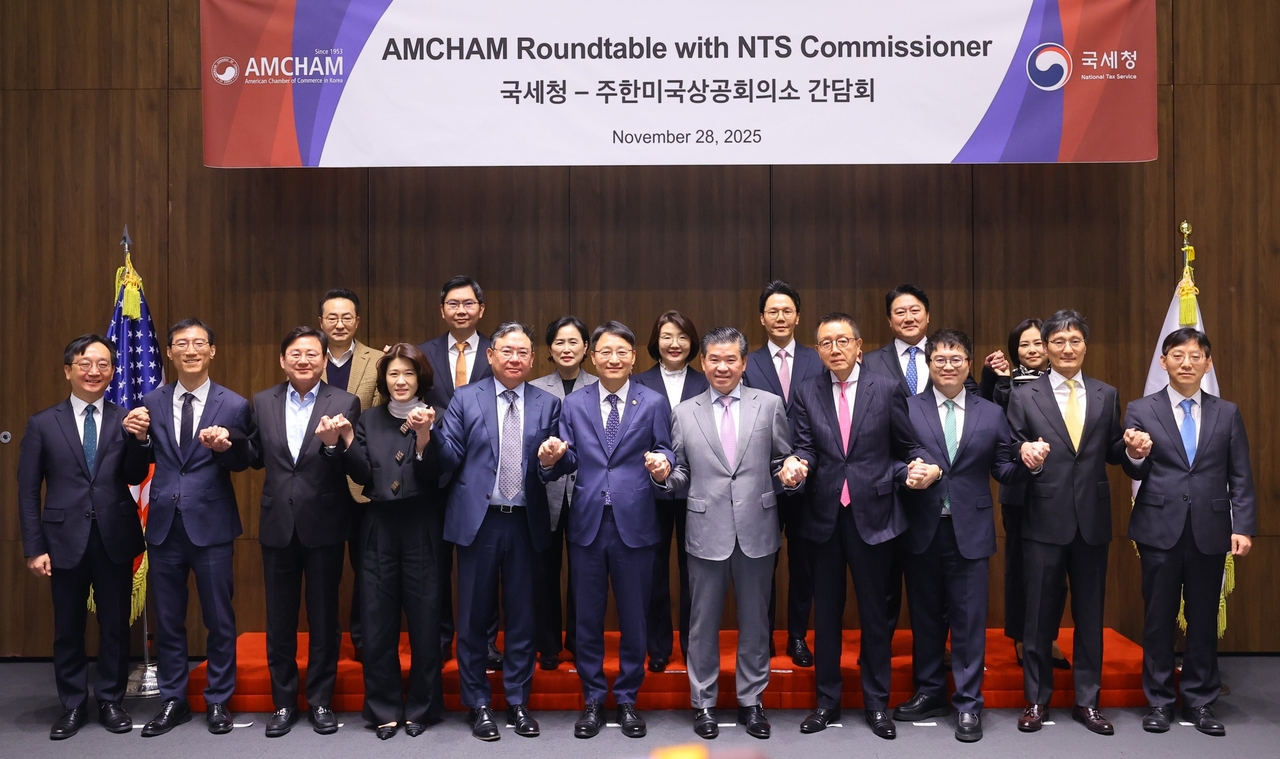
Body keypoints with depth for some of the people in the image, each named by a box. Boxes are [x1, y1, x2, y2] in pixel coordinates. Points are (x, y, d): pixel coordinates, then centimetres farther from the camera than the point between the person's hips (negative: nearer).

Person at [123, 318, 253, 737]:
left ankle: (218, 701, 23)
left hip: (211, 525, -3)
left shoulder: (233, 405, -5)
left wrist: (225, 446, -24)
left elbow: (243, 464, -4)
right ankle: (173, 701, 29)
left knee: (219, 620, 8)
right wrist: (138, 437, -13)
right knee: (167, 620, 13)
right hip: (164, 525, 3)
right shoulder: (152, 402, 4)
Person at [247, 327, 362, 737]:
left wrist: (333, 444, -30)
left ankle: (320, 700, 24)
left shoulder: (345, 403, -5)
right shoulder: (263, 402, 5)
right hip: (278, 524, 3)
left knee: (323, 618, 10)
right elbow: (257, 457, 9)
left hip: (324, 525, -3)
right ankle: (283, 702, 27)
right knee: (279, 619, 12)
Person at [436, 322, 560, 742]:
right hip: (478, 520, -1)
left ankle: (518, 702, 25)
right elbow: (449, 459, -3)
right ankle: (478, 705, 22)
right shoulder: (465, 399, 3)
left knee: (522, 616, 10)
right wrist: (429, 433, -21)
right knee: (475, 617, 7)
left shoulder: (548, 405, 6)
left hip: (526, 523, 1)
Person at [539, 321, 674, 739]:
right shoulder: (574, 403, 6)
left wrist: (663, 465, -22)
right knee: (588, 617, 11)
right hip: (587, 521, 2)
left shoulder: (654, 403, 2)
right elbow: (570, 461, 4)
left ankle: (627, 699, 27)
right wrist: (551, 458, -17)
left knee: (633, 616, 9)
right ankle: (593, 699, 27)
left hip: (635, 522, -1)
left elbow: (665, 452, 0)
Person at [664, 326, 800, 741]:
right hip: (706, 531, 0)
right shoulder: (684, 413, 5)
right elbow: (682, 478, 7)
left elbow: (784, 460, 6)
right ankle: (703, 703, 26)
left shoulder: (769, 405, 3)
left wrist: (791, 472, -15)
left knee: (755, 621, 12)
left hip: (757, 530, 0)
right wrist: (665, 475, -14)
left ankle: (750, 701, 28)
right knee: (703, 622, 10)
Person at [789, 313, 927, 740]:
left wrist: (911, 470, -13)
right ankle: (827, 700, 25)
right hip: (824, 515, 2)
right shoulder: (807, 394, 4)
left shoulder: (888, 389, -1)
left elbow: (908, 446, 5)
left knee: (876, 612, 9)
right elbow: (805, 446, 0)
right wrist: (798, 462, -21)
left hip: (873, 513, -2)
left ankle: (877, 703, 23)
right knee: (826, 612, 11)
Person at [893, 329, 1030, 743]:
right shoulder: (907, 408, 1)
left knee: (969, 619, 4)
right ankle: (930, 692, 29)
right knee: (925, 616, 13)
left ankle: (968, 704, 17)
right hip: (922, 530, 0)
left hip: (970, 530, 0)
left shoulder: (992, 414, 6)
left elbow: (1003, 470, 6)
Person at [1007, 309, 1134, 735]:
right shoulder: (1024, 397, 0)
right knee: (1039, 614, 6)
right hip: (1044, 519, -2)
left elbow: (1112, 453, 9)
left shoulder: (1106, 396, 8)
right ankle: (1037, 699, 20)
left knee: (1090, 615, 11)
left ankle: (1087, 701, 24)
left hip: (1092, 519, 2)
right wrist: (1026, 457, -23)